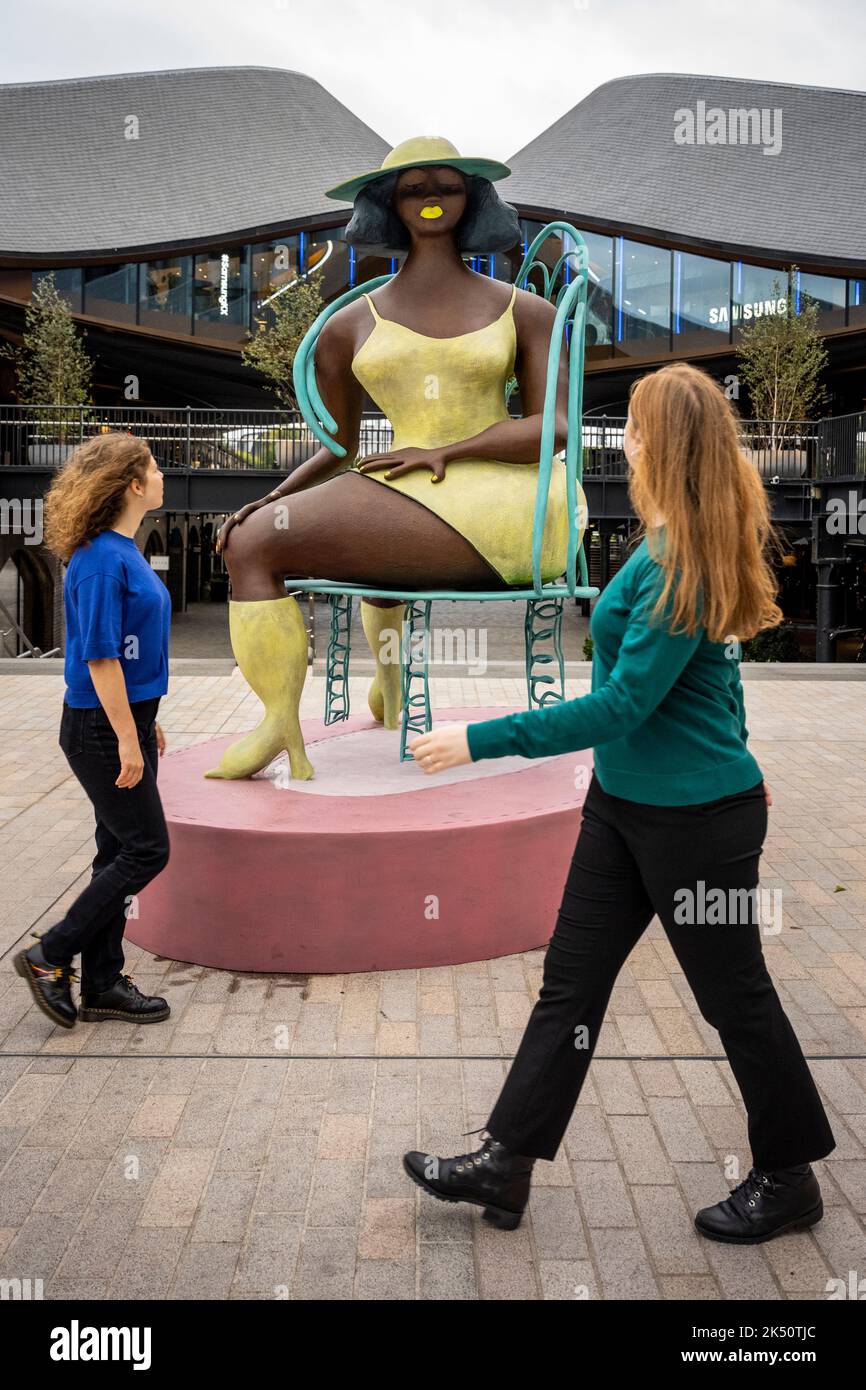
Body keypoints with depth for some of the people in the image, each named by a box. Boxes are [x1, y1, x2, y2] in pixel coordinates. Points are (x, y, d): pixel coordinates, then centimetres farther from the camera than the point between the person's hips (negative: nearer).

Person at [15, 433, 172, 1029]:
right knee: (147, 850, -3)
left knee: (122, 851, 13)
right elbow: (100, 656, -21)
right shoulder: (101, 559, -19)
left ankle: (103, 984, 23)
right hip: (103, 729, -10)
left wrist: (147, 723, 20)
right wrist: (127, 739, -20)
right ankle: (50, 956, 12)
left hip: (128, 719, 10)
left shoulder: (125, 551, 11)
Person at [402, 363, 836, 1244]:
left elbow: (621, 706, -25)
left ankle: (788, 1178, 33)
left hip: (698, 817, -9)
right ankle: (505, 1164, 23)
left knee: (734, 995, 10)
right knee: (571, 981, 12)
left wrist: (480, 740, -22)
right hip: (624, 803, 9)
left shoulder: (680, 564, -23)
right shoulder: (684, 546, 5)